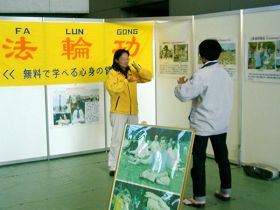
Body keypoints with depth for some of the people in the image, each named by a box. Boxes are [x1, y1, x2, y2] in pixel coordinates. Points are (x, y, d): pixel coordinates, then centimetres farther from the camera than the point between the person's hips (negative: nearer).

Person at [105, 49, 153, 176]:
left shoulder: (132, 72, 10)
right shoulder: (112, 74, -7)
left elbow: (149, 77, 8)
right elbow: (112, 88, -26)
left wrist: (139, 69, -6)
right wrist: (127, 81, -30)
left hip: (133, 112, 6)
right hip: (118, 112, -6)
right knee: (117, 139, -5)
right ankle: (113, 167, 0)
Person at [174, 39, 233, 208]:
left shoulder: (201, 75, -18)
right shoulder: (225, 74, 4)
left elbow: (184, 95, -20)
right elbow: (224, 98, 8)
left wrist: (181, 84, 0)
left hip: (203, 125, -7)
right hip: (221, 124, 7)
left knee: (199, 161, 1)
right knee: (222, 158, 17)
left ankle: (199, 198, 6)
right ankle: (226, 191, 29)